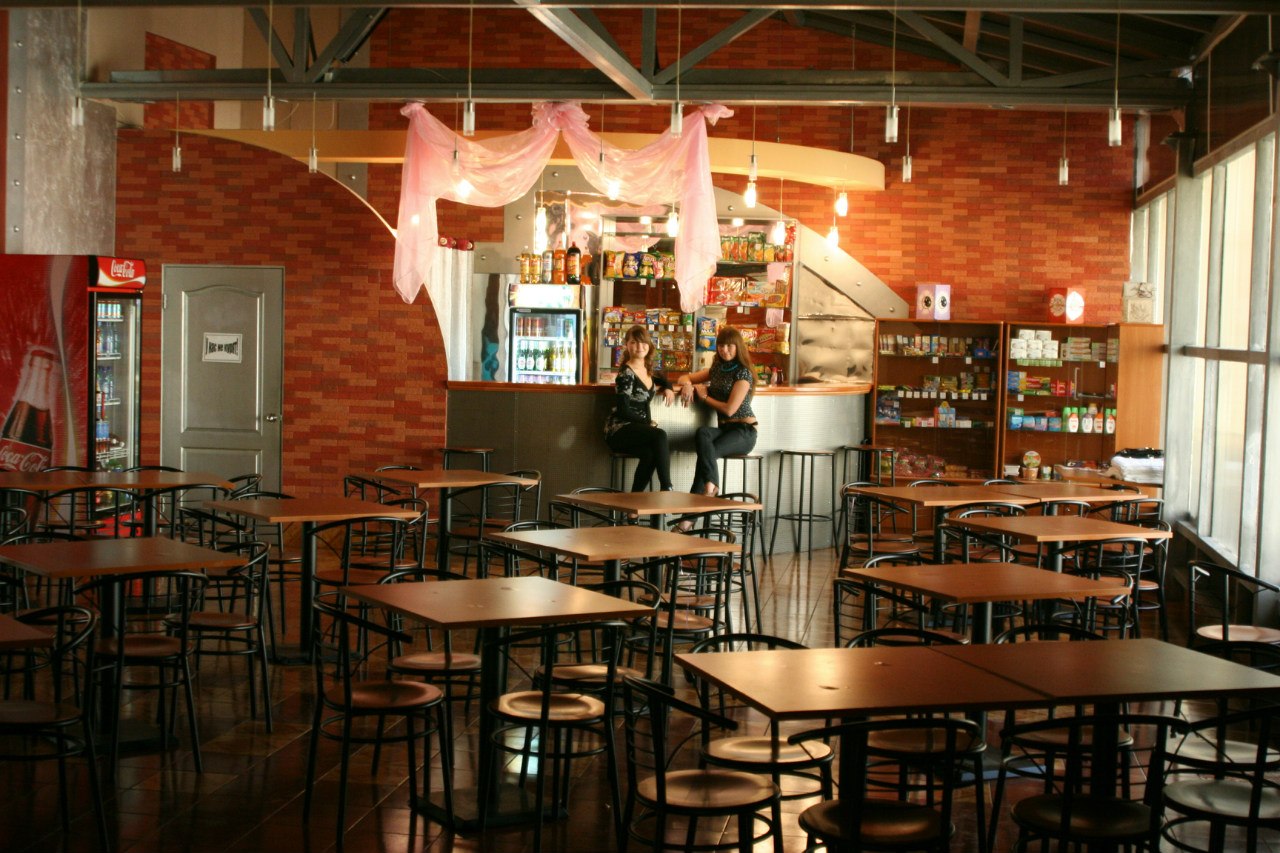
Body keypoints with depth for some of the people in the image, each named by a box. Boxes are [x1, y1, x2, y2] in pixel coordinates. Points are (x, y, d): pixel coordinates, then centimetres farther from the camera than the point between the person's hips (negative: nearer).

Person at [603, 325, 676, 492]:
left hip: (639, 429, 6)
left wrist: (668, 387, 15)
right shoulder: (626, 373, -9)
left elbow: (661, 380, 38)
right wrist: (648, 422, -7)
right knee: (659, 435, -34)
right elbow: (623, 410, -14)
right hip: (620, 430, -6)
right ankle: (666, 489, -35)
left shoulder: (647, 370, 13)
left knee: (651, 454, -31)